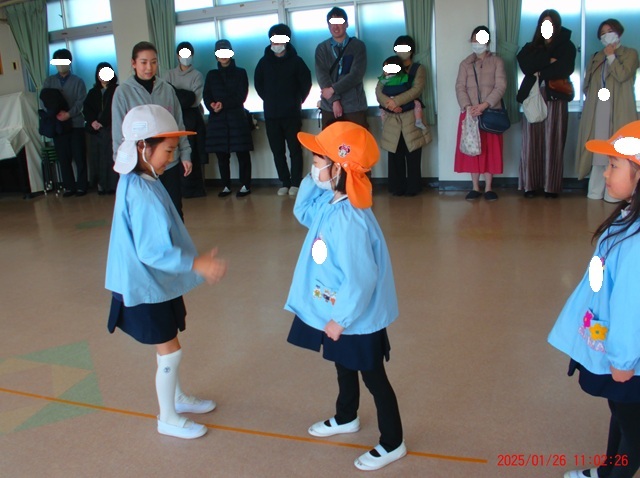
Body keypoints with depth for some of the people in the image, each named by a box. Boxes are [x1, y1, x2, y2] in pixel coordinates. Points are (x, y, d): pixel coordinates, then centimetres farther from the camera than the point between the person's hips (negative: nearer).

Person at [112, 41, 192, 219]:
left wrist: (185, 154, 3)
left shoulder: (167, 89, 1)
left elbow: (179, 125, 7)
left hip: (170, 163, 2)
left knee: (175, 212, 12)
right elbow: (119, 133, -4)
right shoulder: (123, 92, -6)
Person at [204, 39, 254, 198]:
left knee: (242, 153, -5)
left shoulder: (240, 72, 9)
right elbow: (206, 96, 8)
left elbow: (241, 96, -1)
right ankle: (226, 186, 10)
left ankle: (246, 185, 0)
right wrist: (212, 105, -15)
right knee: (221, 155, 2)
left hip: (237, 117, -3)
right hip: (217, 118, 3)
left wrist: (224, 104, -15)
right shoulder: (211, 75, 17)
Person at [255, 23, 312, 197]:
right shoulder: (264, 62, 8)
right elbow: (258, 83, 19)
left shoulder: (295, 60, 0)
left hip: (292, 114, -3)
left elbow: (306, 83, 5)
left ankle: (295, 183, 6)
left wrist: (297, 101, 4)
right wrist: (269, 100, 12)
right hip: (271, 115, 3)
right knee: (277, 150, 5)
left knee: (295, 149, 0)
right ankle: (285, 183, 12)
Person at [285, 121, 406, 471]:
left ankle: (392, 444, 30)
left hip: (357, 317, -9)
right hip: (336, 310, 9)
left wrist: (341, 319, -21)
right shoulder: (327, 201, -5)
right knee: (344, 367, 29)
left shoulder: (347, 219, -33)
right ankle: (345, 418, 53)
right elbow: (303, 213, 15)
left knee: (373, 377, 9)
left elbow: (361, 279, -31)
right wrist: (310, 181, -2)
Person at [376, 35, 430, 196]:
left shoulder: (418, 69, 9)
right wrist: (388, 103, -17)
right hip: (392, 120, 2)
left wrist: (396, 101, -21)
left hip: (411, 119, -2)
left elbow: (416, 90, -9)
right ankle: (397, 188, 10)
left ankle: (413, 188, 6)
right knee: (395, 157, 2)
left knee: (413, 157, -2)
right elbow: (378, 90, 3)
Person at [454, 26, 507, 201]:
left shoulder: (497, 61, 4)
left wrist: (484, 105, -19)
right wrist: (468, 106, -18)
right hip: (470, 113, 2)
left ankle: (488, 188, 10)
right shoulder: (465, 63, 10)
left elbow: (501, 86, -6)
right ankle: (475, 187, 11)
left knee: (490, 149, 1)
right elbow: (460, 87, -1)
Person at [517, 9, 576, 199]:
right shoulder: (531, 47, 18)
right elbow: (524, 64, -3)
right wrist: (548, 60, -9)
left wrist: (540, 72, -3)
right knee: (531, 142, -3)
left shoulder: (566, 46, 10)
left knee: (553, 143, -5)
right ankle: (530, 185, -1)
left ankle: (551, 186, -3)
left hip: (555, 99, -2)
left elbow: (565, 69, -8)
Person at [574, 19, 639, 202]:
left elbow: (622, 75, -11)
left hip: (618, 112, -4)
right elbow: (587, 83, 17)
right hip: (598, 111, 4)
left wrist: (611, 56, -4)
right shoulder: (596, 57, 20)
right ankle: (596, 191, 6)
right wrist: (590, 97, 2)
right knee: (597, 151, 3)